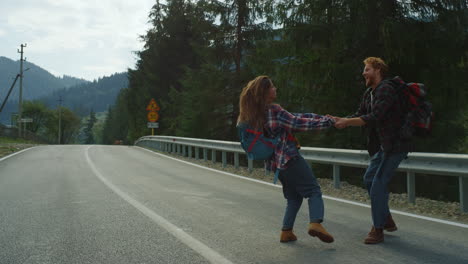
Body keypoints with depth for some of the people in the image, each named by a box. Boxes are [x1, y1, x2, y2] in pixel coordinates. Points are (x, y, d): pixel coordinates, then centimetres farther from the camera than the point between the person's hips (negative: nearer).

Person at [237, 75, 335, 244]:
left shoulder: (255, 114, 11)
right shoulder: (273, 110, -15)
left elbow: (292, 117, 9)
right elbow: (298, 123, -14)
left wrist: (320, 117, 5)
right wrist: (327, 122, -4)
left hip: (275, 162, 8)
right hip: (289, 158, -8)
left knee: (293, 197, 18)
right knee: (313, 191, -4)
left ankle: (286, 232, 13)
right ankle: (315, 222, -24)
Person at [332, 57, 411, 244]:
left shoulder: (386, 90, -18)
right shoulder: (369, 93, 12)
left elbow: (374, 117, -27)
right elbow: (359, 115, 10)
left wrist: (346, 122, -25)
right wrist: (338, 120, -4)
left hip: (396, 144, -10)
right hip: (383, 145, 10)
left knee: (378, 184, -10)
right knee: (369, 179, 14)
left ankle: (378, 230, 0)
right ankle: (387, 221, 26)